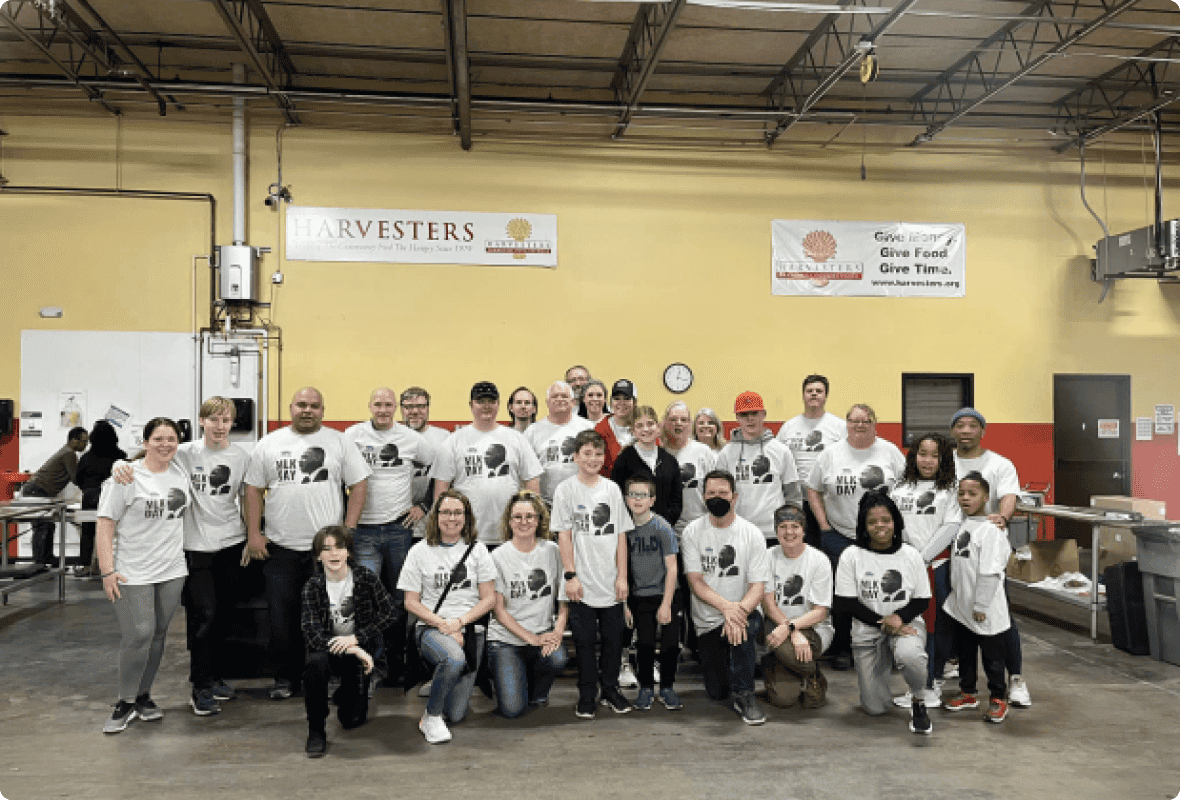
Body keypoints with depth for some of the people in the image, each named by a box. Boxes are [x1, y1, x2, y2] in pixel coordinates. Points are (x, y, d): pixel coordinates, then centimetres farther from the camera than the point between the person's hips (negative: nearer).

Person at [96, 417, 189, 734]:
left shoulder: (181, 474, 9)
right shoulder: (126, 476, -8)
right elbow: (106, 525, -10)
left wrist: (189, 556, 20)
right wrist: (107, 570, -15)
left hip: (172, 571, 5)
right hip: (133, 573, -5)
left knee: (158, 635, 9)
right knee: (138, 635, -8)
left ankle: (143, 696, 23)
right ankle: (125, 702, 10)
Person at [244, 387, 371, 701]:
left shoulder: (339, 442, 3)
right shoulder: (269, 444, 7)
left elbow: (358, 485, 1)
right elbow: (253, 489, 8)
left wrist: (348, 530, -6)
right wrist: (253, 534, 1)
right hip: (280, 547, 2)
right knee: (281, 616, 7)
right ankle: (286, 677, 23)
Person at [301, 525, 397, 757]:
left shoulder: (365, 577, -8)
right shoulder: (313, 586, -9)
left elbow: (389, 612, -8)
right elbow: (311, 633, -17)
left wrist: (355, 639, -18)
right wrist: (352, 651, -27)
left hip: (363, 648, 0)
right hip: (329, 648, 0)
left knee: (352, 720, -7)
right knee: (315, 662, -36)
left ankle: (347, 696, 31)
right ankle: (316, 730, -15)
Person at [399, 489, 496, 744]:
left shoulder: (477, 549, 7)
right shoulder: (420, 551, 4)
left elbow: (489, 598, 4)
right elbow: (411, 602, 3)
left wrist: (459, 622, -10)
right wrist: (442, 624, -11)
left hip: (471, 630, 2)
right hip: (431, 628, -2)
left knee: (456, 714, -6)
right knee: (454, 658, -37)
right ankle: (431, 717, -12)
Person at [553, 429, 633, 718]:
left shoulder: (612, 489, 5)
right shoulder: (565, 490, -2)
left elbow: (621, 535, 6)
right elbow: (564, 536, -4)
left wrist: (622, 576, 1)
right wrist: (570, 575, -9)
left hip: (611, 583, 3)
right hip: (581, 584, -2)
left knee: (613, 639, 9)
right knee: (584, 642, 5)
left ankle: (610, 689, 28)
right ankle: (587, 696, 20)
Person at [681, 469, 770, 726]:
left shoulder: (752, 534, -5)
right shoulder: (692, 532, -4)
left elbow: (758, 586, -10)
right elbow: (696, 582, -10)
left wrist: (740, 611, -31)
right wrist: (725, 606, -27)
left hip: (744, 612, -1)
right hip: (707, 620, 2)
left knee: (743, 628, -37)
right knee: (717, 692, 4)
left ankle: (743, 694, -20)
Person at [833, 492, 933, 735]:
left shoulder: (911, 555, -1)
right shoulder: (851, 556, -7)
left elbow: (923, 600, 2)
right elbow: (844, 603, -8)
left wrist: (899, 617, -18)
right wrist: (881, 622, -17)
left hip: (907, 623, 0)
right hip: (867, 631, 0)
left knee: (909, 654, -38)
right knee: (875, 709, -1)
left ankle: (919, 701, -6)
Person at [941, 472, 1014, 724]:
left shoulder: (990, 530, -19)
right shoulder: (960, 526, 7)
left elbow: (990, 573, -21)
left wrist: (980, 606, -20)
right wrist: (956, 595, 18)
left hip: (986, 612, -8)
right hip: (960, 608, 8)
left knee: (992, 656, 7)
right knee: (964, 653, 19)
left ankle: (998, 698, 22)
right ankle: (967, 693, 33)